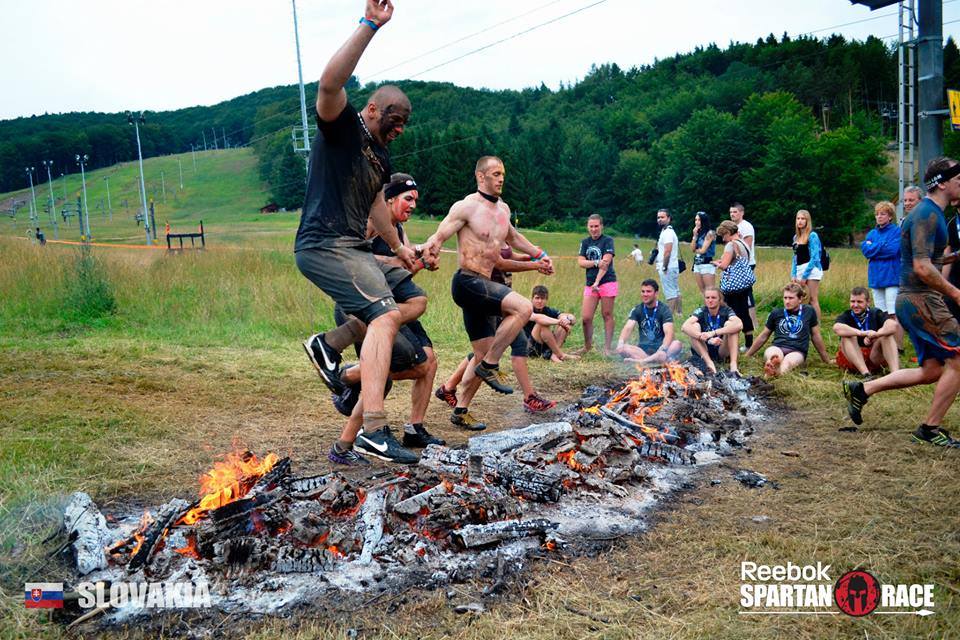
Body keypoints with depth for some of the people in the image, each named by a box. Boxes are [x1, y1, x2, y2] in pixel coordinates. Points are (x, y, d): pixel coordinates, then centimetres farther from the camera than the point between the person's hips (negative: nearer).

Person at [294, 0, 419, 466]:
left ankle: (330, 344, 15)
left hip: (356, 251, 10)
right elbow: (330, 83, -25)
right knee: (387, 314, -25)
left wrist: (397, 245, 30)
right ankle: (373, 428, -32)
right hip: (323, 247, -10)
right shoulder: (342, 127, -5)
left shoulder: (381, 158, 20)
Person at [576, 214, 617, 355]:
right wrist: (596, 263, -16)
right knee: (586, 317, 0)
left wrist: (597, 282, -20)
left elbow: (605, 263, -11)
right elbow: (581, 262, 2)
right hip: (590, 284, 4)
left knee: (607, 315, 0)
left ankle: (608, 347, 8)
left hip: (607, 282, -4)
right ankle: (587, 346, 19)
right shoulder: (585, 242, 13)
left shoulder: (608, 240, -2)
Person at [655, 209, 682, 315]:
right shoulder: (668, 231, 19)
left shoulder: (667, 232, -14)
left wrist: (664, 267, -19)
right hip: (674, 267, 11)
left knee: (670, 293, -9)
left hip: (668, 268, -11)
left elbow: (667, 251, -21)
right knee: (676, 292, 13)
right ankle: (679, 313, 18)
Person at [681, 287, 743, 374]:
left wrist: (713, 333, -40)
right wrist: (708, 339, -39)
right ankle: (709, 363, -31)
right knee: (694, 326, -21)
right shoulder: (701, 311, -7)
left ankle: (733, 364, -31)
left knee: (729, 324, -22)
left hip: (723, 352, -1)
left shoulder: (726, 311, -8)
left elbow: (739, 325, -31)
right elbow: (684, 327, -27)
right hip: (704, 353, 1)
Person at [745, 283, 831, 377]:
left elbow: (816, 336, 21)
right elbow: (763, 336, 24)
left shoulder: (808, 312, 12)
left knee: (788, 361, -40)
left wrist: (826, 360, 27)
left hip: (797, 351, -1)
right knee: (772, 353, -39)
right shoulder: (776, 313, 15)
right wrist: (747, 356, 27)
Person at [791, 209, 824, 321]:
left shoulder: (812, 235, -6)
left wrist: (805, 275, -13)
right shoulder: (796, 237, 14)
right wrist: (793, 274, 7)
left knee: (813, 299, -7)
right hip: (799, 271, 7)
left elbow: (814, 258, -11)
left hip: (811, 270, -7)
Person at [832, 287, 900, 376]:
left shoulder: (876, 314, 5)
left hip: (876, 359, 1)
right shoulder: (846, 316, 0)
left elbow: (893, 324, -18)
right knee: (848, 336, -24)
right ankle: (866, 373, -41)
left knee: (887, 335, -18)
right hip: (852, 361, -1)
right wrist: (862, 333, -38)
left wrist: (875, 334, -36)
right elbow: (837, 328, -26)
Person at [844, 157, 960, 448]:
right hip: (920, 300, -10)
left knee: (932, 370, 11)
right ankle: (930, 429, 4)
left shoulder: (929, 213, 18)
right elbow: (923, 268, -24)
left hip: (913, 300, 10)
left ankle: (861, 389, 14)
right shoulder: (927, 214, -15)